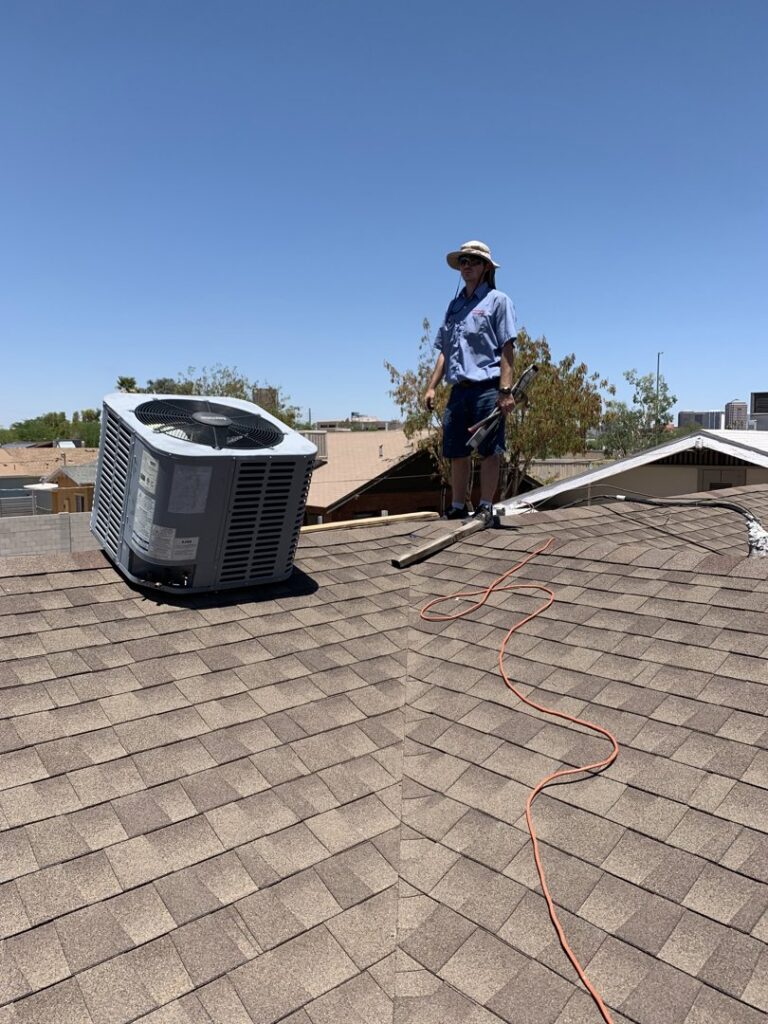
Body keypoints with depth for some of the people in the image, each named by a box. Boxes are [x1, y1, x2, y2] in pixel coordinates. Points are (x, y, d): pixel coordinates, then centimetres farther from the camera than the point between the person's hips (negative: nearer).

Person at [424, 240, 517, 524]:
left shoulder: (497, 300, 2)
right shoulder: (455, 305, 20)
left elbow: (507, 348, -6)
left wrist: (506, 390, -16)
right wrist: (431, 386, 10)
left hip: (486, 388, -6)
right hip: (459, 390, 6)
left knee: (489, 451, -3)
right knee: (457, 453, 8)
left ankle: (485, 508, 5)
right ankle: (458, 508, 18)